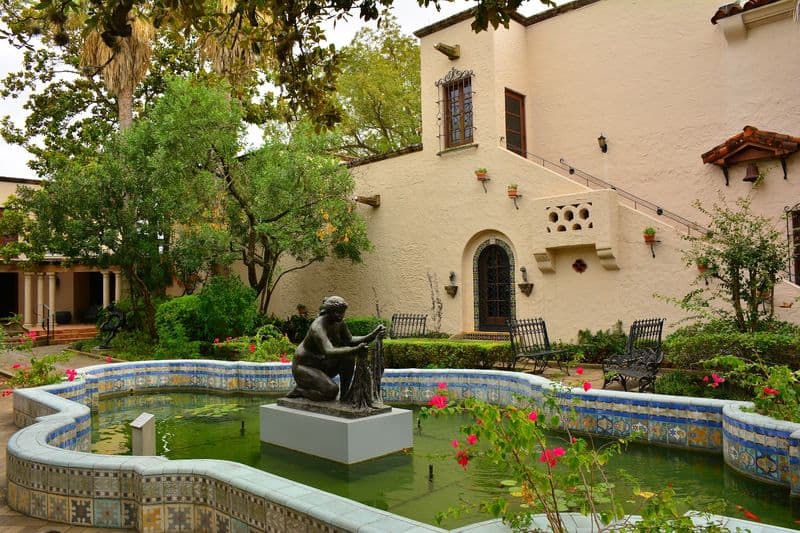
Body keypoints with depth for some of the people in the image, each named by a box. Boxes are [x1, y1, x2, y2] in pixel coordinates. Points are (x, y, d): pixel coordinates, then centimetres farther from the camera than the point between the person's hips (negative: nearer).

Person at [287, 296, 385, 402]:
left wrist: (372, 336, -20)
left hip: (322, 366, 8)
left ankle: (344, 396, -4)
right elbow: (329, 352, -46)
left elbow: (350, 341, -6)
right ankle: (299, 390, -2)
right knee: (331, 391, -29)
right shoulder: (318, 328, -31)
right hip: (304, 367, -8)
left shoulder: (339, 322, -6)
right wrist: (355, 350, -60)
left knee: (349, 356, -12)